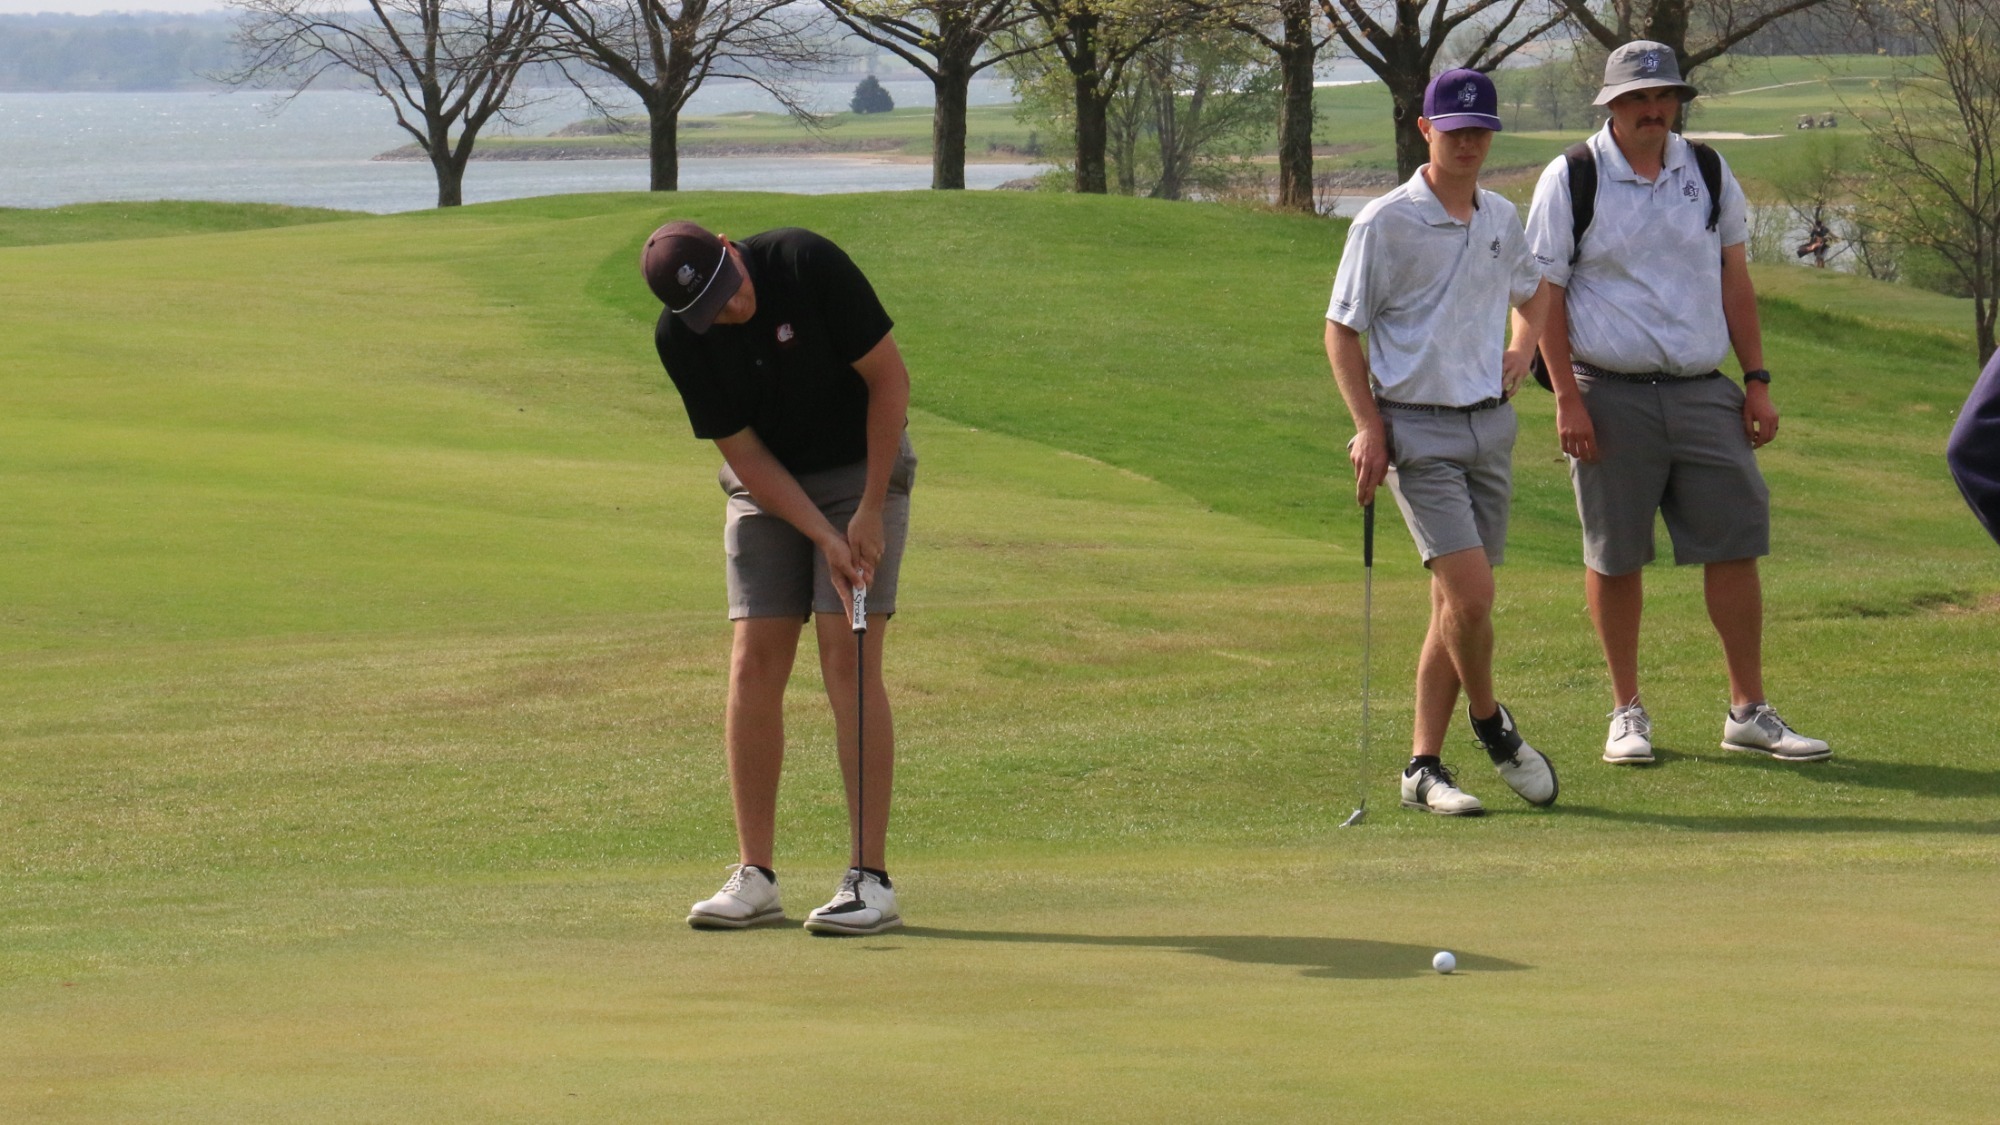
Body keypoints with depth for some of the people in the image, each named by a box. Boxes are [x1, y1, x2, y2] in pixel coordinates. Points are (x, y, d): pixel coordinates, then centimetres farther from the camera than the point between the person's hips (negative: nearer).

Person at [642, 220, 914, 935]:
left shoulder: (806, 262, -25)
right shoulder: (678, 338, -15)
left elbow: (889, 377, -16)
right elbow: (742, 453, -10)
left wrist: (870, 512, -17)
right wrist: (824, 537, -20)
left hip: (860, 471, -3)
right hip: (767, 484, 3)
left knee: (849, 662, -13)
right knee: (754, 665, -5)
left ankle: (870, 878, -12)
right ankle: (754, 877, 1)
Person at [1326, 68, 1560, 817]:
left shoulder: (1502, 219, 10)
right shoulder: (1385, 223, -8)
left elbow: (1533, 290, 31)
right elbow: (1341, 330, -4)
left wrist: (1524, 348, 12)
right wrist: (1369, 429, -11)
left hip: (1490, 423, 6)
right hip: (1418, 429, -6)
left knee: (1457, 606, 7)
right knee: (1470, 594, -17)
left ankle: (1424, 767, 13)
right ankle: (1491, 726, 7)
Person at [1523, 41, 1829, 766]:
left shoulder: (1708, 174, 9)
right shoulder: (1570, 181, -2)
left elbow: (1734, 279, 15)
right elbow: (1544, 293, -3)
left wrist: (1757, 381, 9)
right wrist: (1567, 399, -10)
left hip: (1701, 392, 3)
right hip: (1610, 394, -3)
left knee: (1735, 544, -1)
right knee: (1614, 558, 3)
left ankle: (1748, 711, 8)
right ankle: (1626, 712, 17)